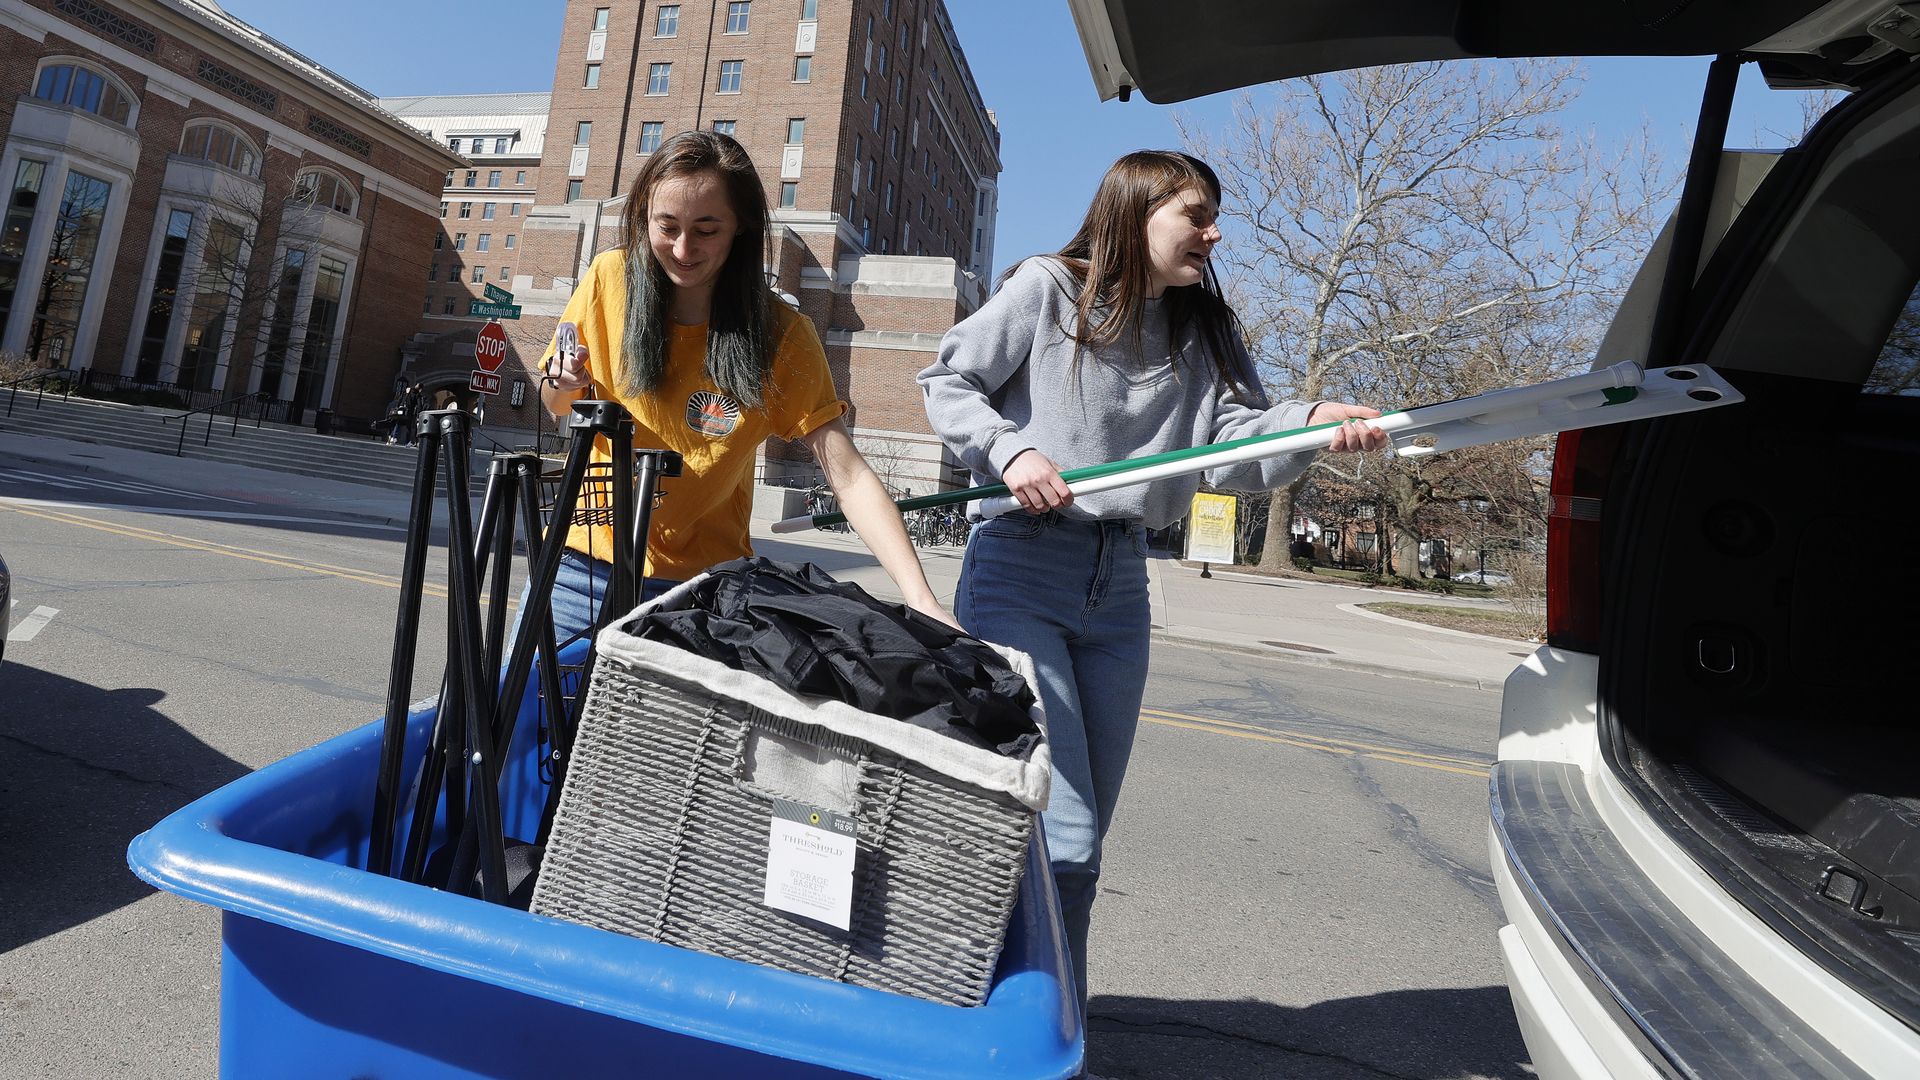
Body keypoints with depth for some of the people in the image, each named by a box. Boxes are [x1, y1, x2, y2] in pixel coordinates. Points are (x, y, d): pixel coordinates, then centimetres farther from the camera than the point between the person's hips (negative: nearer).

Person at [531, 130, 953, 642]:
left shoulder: (780, 335, -14)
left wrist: (921, 599, -33)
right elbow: (557, 407, 8)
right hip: (586, 557, 3)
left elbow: (849, 478, -21)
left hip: (698, 584, -2)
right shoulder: (610, 277, -7)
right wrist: (563, 383, -16)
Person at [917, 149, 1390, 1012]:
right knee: (1062, 839, -11)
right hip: (1019, 569, -5)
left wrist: (1312, 421, -20)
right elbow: (948, 382, 1)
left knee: (1079, 844, 13)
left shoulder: (1204, 332, 12)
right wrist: (1010, 452, -16)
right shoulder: (1047, 289, -1)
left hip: (1120, 586, 6)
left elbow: (1233, 445, -1)